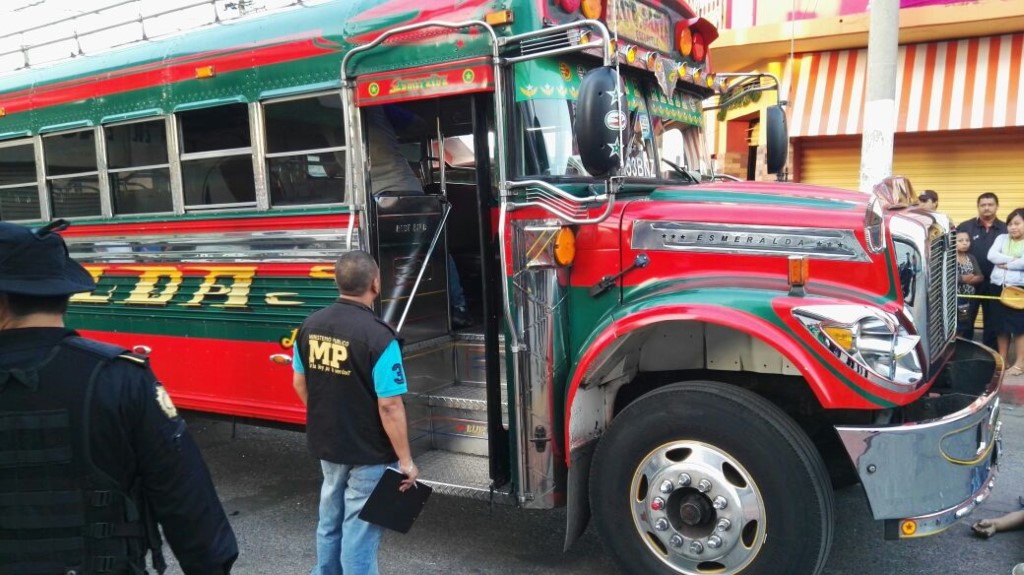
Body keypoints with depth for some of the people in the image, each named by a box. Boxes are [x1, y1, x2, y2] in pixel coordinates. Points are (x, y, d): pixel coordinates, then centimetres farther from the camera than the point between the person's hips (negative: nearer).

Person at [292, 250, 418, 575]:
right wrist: (405, 460, -13)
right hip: (368, 453, -6)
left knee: (330, 521, 24)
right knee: (359, 529, 7)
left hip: (326, 445, 7)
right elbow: (389, 406, -23)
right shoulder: (378, 336, -25)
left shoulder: (311, 325, -4)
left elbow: (299, 383, 8)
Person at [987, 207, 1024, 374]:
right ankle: (1003, 359, 21)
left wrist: (1006, 264, -9)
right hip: (999, 287, 4)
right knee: (1002, 324, 10)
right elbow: (991, 255, -5)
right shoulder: (1002, 238, 10)